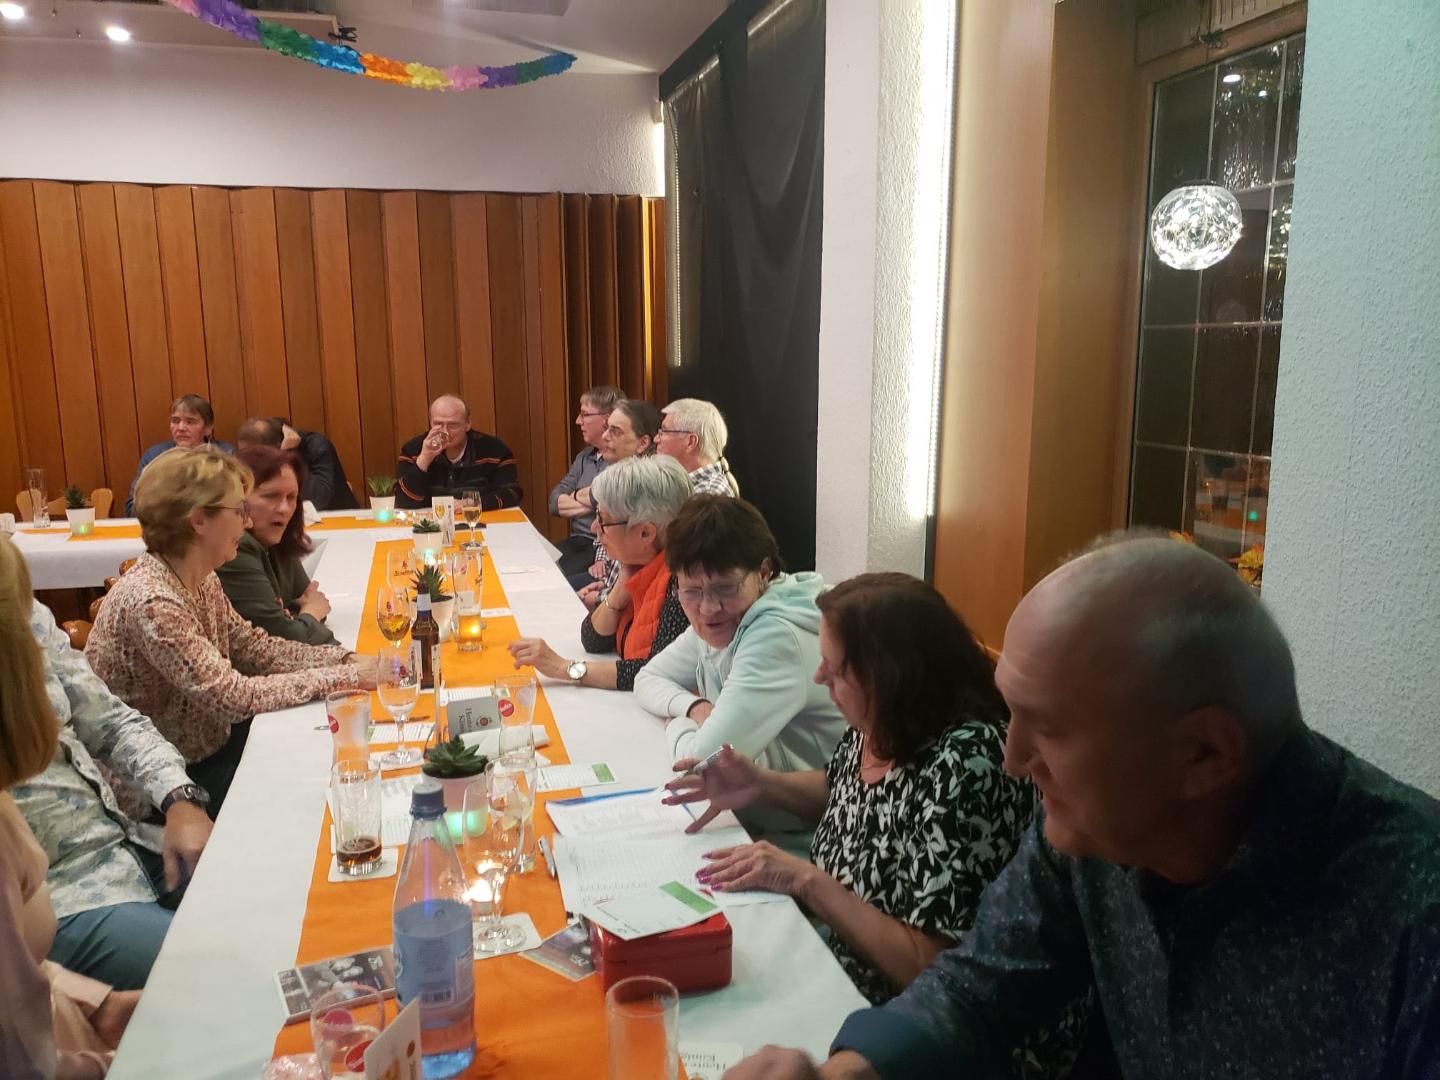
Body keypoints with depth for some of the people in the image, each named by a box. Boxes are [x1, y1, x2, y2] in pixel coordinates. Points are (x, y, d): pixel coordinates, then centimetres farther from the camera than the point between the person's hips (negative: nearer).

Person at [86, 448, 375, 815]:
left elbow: (253, 646, 3)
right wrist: (346, 677, -26)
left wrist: (346, 659, -11)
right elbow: (235, 697, -30)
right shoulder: (151, 602, -29)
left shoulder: (201, 579, -1)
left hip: (208, 743, 8)